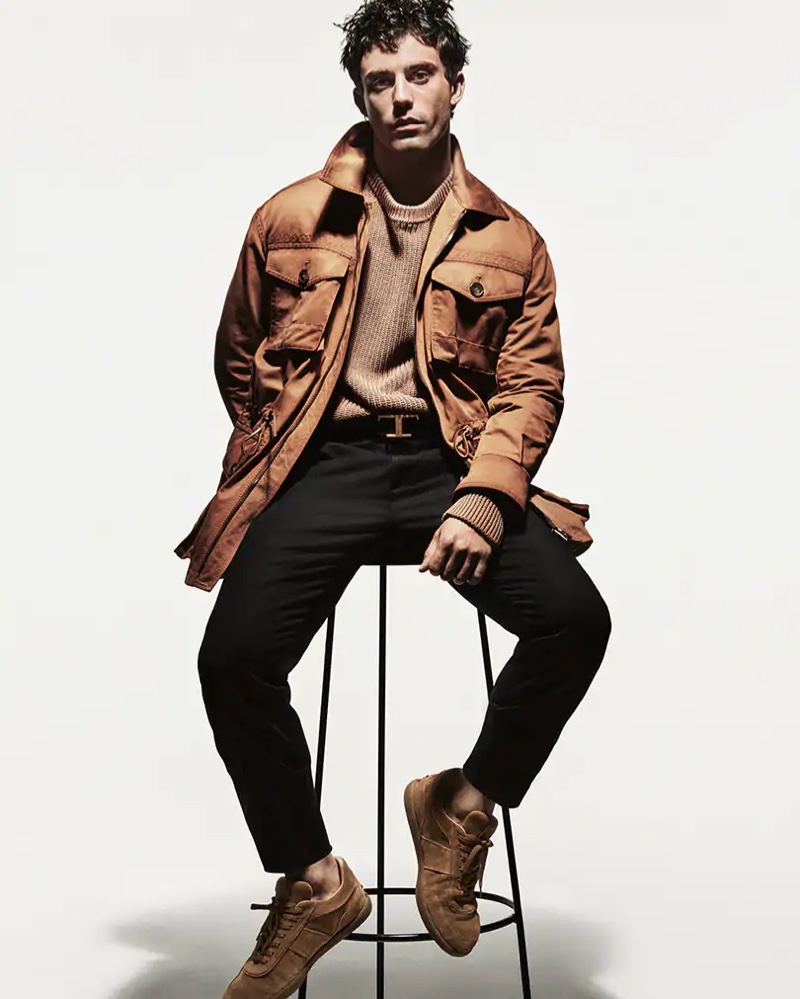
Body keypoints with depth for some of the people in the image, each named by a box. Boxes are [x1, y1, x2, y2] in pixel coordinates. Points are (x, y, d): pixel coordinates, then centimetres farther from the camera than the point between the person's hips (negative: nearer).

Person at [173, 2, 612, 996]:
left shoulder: (508, 239, 8)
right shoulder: (290, 219, 7)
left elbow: (531, 386, 2)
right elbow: (237, 359, 18)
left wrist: (482, 503, -15)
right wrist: (280, 462, 9)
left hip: (447, 466, 1)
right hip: (319, 463, 0)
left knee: (575, 619, -23)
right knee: (234, 659, -22)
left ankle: (464, 804, 5)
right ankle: (310, 884, 2)